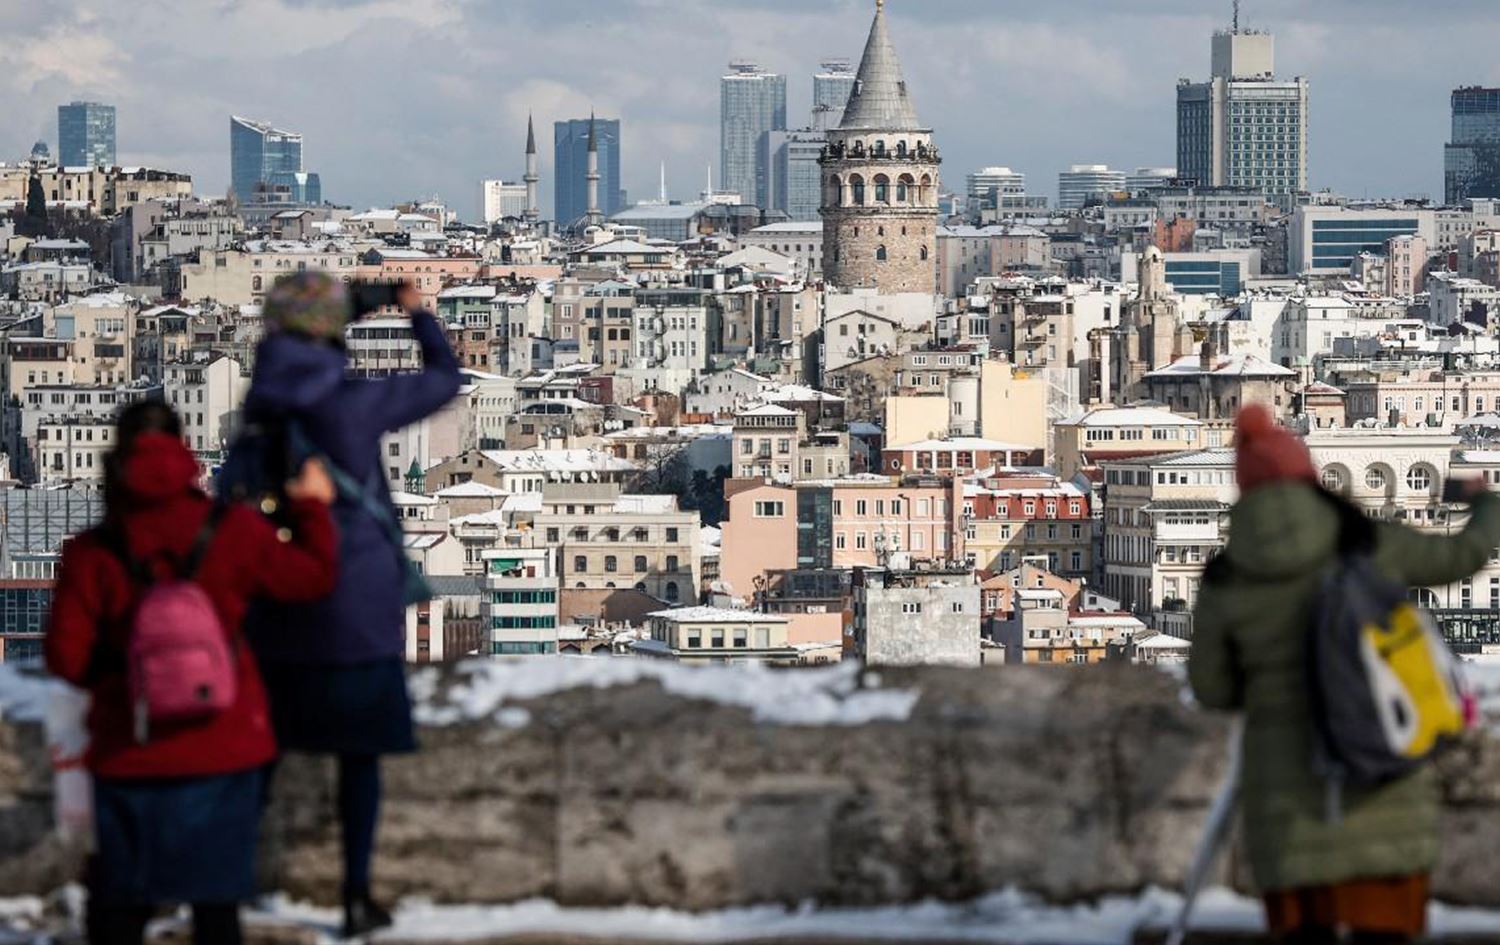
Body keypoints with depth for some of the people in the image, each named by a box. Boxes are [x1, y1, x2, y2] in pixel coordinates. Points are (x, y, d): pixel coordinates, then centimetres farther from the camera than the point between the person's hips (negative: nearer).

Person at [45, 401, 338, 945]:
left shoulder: (92, 553, -9)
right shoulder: (231, 532, -8)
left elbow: (66, 657, -6)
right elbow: (313, 575, 3)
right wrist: (313, 508, 19)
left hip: (129, 753, 0)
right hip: (221, 749, 0)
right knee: (216, 900, 11)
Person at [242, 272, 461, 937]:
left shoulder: (263, 406, -3)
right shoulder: (356, 403, -14)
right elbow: (445, 379, 1)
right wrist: (418, 313, 14)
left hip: (276, 605, 4)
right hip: (356, 607, -4)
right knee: (359, 753, 5)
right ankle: (356, 896, 7)